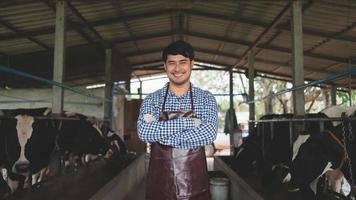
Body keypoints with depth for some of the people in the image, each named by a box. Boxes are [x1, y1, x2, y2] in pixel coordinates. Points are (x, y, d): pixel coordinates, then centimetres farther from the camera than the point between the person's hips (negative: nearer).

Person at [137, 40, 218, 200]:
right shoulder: (151, 100, 1)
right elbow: (144, 132, -17)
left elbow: (208, 134, -16)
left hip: (195, 183, 0)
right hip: (159, 181, 1)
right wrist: (190, 122, -18)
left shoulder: (206, 99, 0)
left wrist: (161, 136, -15)